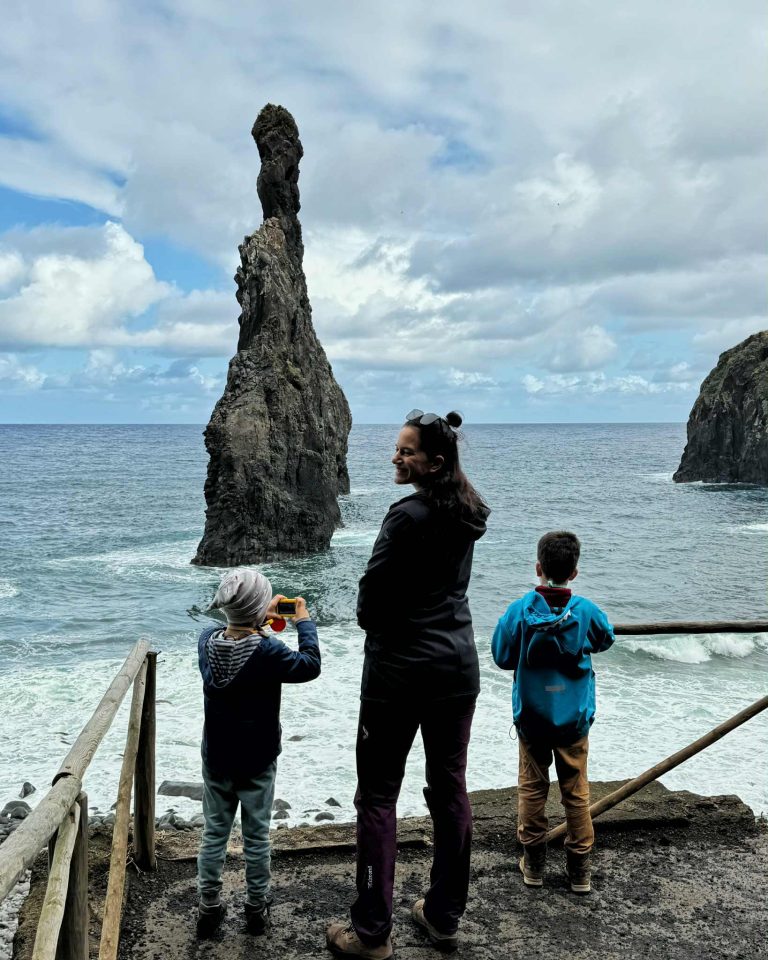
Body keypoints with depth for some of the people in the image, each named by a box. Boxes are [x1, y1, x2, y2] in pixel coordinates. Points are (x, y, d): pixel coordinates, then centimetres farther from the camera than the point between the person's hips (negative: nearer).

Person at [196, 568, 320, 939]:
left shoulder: (207, 640, -10)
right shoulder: (269, 651, -24)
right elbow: (310, 665, -12)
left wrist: (260, 616, 15)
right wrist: (304, 622, -2)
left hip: (216, 759, 3)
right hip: (257, 762, -3)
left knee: (214, 833, 15)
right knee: (256, 836, 12)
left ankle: (208, 908, 23)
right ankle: (256, 909, 25)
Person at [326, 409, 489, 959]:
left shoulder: (409, 517, -18)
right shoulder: (468, 516, 5)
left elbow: (371, 597, -13)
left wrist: (376, 627, 7)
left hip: (400, 672, -7)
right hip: (458, 669, 8)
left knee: (378, 797, 3)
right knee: (451, 791, 13)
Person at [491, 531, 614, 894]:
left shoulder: (520, 611, -15)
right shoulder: (586, 611, -13)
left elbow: (502, 657, -4)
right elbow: (606, 639, 8)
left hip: (531, 716, 0)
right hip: (574, 717, 0)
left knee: (532, 788, 15)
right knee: (576, 792, 13)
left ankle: (533, 863, 23)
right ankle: (579, 868, 21)